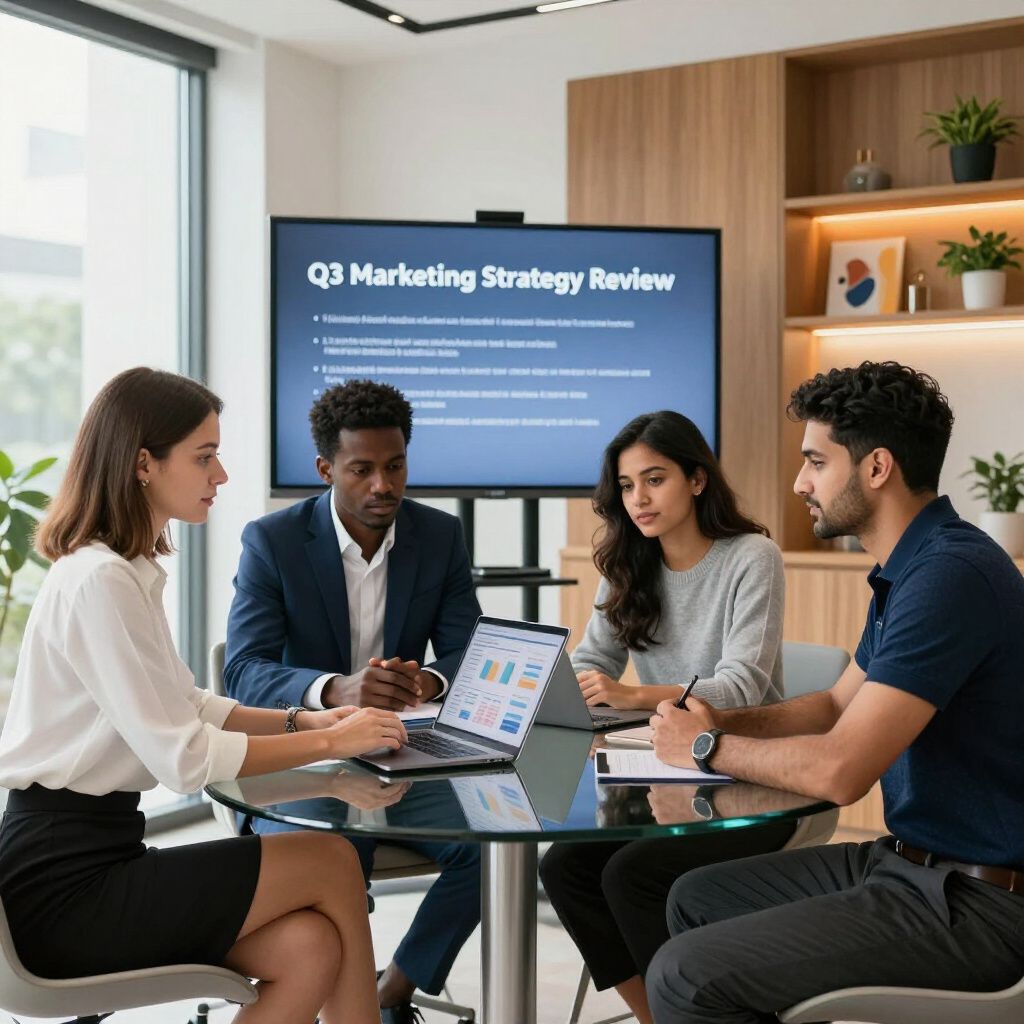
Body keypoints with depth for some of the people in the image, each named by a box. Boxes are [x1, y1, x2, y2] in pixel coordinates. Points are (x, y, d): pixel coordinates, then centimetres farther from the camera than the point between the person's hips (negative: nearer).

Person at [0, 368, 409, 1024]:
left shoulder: (129, 570, 10)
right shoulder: (101, 582, -19)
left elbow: (185, 708, 16)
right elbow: (184, 758, -20)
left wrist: (302, 720, 3)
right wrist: (330, 743, -11)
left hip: (95, 852, 8)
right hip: (65, 882, -8)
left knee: (312, 947, -7)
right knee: (333, 863, -7)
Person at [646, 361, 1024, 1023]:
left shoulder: (951, 574, -24)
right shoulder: (909, 568, 10)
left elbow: (840, 769, -28)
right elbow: (838, 705, 21)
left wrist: (708, 747, -11)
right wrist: (724, 721, 2)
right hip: (910, 860, 10)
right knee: (697, 898, 17)